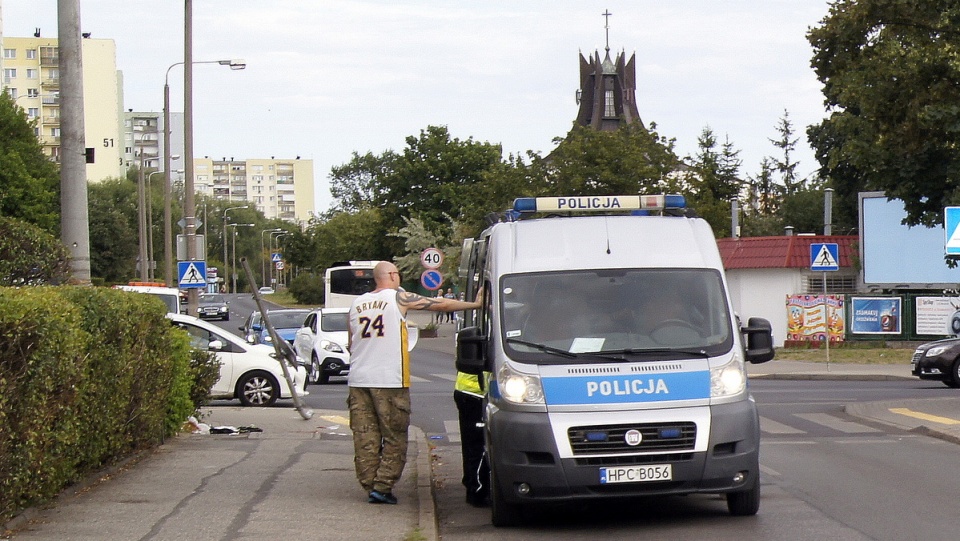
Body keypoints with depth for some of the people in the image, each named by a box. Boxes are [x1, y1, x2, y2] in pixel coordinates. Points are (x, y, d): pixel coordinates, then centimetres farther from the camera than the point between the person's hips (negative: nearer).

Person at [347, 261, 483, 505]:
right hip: (389, 381, -5)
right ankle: (382, 486, -5)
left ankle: (370, 487, 7)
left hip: (358, 380, 5)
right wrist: (475, 304, 8)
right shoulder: (398, 298, -2)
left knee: (365, 438, 8)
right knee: (395, 438, 2)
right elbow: (442, 305, -1)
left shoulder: (357, 303, 14)